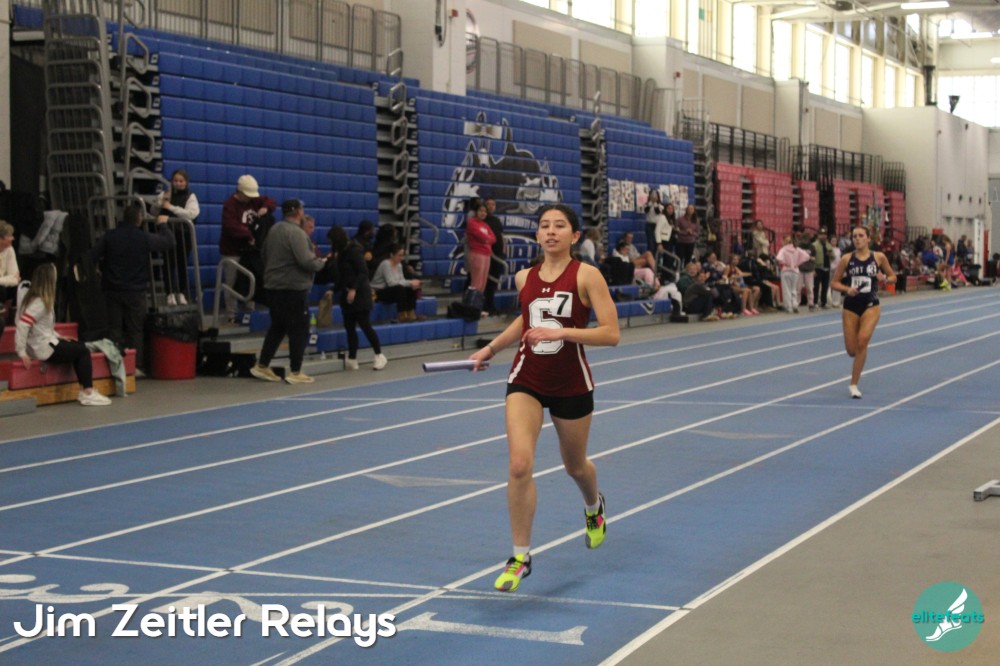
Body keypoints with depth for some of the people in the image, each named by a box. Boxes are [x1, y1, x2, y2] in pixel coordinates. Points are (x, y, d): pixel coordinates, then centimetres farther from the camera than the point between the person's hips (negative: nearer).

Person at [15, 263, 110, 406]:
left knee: (79, 346, 19)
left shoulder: (33, 298, 11)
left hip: (45, 342, 10)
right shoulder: (39, 303, -20)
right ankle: (87, 393, 3)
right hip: (44, 350, -10)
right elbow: (22, 326, -30)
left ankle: (85, 390, 14)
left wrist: (59, 337, 12)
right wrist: (21, 353, -28)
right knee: (83, 351, 0)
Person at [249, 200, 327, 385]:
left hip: (273, 286, 9)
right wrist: (321, 262, -6)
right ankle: (295, 372, 2)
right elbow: (306, 261, -23)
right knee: (299, 330, 0)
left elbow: (265, 256, 20)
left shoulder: (274, 229, 11)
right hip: (294, 288, -9)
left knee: (277, 327, 17)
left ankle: (262, 366, 17)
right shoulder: (296, 232, -17)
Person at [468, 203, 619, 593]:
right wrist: (491, 348, 21)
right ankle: (520, 556, -5)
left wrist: (562, 332, -27)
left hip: (572, 385, -2)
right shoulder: (524, 278, 2)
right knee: (519, 465, -17)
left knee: (575, 466, 18)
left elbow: (611, 334, -18)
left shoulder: (586, 275, -11)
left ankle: (594, 506, 56)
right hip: (527, 380, 2)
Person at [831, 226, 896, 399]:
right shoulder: (846, 259, -1)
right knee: (852, 350, 2)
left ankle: (854, 384, -12)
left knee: (863, 340, -23)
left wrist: (884, 279, -12)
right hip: (851, 306, 1)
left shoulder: (879, 257, -1)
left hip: (871, 305, -1)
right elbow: (835, 282, 4)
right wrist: (847, 289, -16)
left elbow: (893, 277, 11)